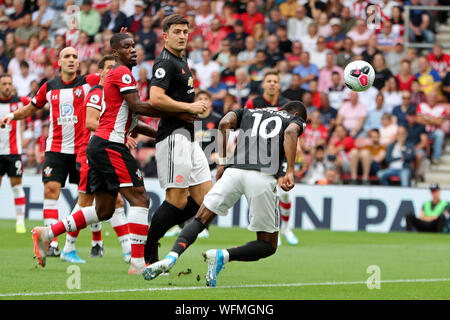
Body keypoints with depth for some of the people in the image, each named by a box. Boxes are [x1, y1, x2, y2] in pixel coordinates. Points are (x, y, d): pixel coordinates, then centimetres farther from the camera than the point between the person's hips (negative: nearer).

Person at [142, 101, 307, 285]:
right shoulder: (295, 120, 23)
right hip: (263, 177, -3)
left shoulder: (249, 112, 32)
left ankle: (171, 258, -14)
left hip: (234, 171, 3)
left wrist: (223, 162, 14)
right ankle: (222, 256, -14)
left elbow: (225, 123, 12)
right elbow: (291, 132, -2)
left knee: (201, 220, 13)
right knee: (268, 247, 11)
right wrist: (290, 172, -10)